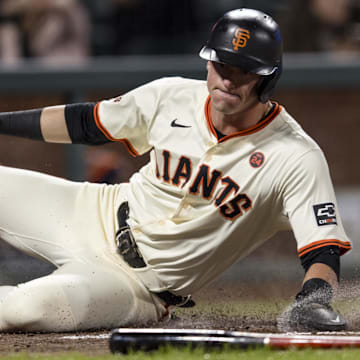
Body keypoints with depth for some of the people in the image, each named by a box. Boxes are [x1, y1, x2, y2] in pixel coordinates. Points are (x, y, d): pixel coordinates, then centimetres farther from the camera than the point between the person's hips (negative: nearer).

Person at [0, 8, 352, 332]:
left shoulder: (298, 158, -19)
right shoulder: (173, 96, -5)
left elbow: (323, 250, -21)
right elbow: (84, 122, 9)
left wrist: (312, 300, -43)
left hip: (142, 284, -5)